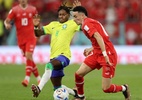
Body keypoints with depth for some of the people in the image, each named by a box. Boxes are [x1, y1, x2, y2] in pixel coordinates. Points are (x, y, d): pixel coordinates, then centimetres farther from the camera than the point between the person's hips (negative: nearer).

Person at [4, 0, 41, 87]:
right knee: (29, 58, 7)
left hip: (31, 38, -1)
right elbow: (7, 21, -3)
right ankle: (38, 77, 23)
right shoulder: (14, 10, -1)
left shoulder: (33, 9, 2)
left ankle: (27, 79, -22)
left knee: (29, 55, -19)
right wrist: (7, 25, -26)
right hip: (21, 39, 1)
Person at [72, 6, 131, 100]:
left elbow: (98, 37, -25)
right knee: (79, 73, 0)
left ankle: (124, 88, 19)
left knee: (106, 88, -8)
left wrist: (105, 55, -31)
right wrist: (91, 49, 19)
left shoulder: (86, 24, -13)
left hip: (108, 54, -9)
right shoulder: (91, 22, 17)